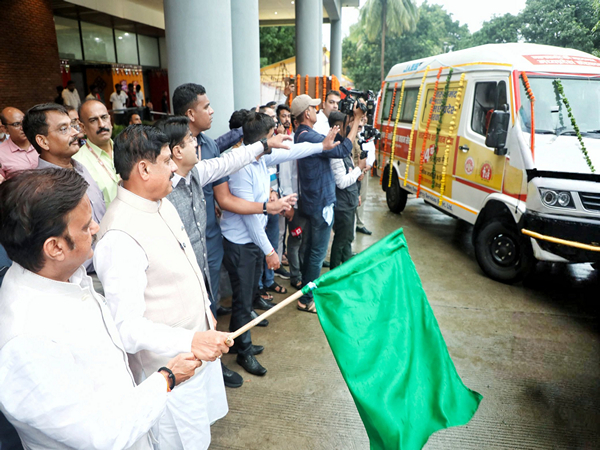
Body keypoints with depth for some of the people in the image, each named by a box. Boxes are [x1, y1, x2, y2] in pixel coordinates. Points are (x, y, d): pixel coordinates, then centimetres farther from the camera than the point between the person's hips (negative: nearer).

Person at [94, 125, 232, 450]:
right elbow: (127, 326, -30)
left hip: (200, 344, 8)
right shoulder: (119, 237, -29)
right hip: (172, 369, -8)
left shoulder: (162, 203, 1)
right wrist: (190, 341, -40)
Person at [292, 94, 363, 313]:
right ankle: (306, 299, 11)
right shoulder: (309, 137, -22)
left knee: (310, 248, 21)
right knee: (318, 253, 0)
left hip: (311, 201, 10)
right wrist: (356, 121, -16)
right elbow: (343, 150, -25)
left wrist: (352, 120, 5)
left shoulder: (301, 134, 10)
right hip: (321, 202, -10)